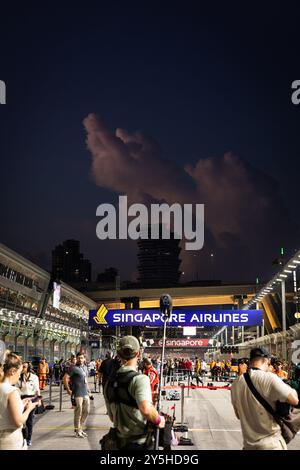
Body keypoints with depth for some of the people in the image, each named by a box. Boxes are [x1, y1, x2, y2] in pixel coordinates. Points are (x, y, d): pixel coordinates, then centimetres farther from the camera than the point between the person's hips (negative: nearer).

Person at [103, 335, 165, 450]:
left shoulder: (109, 382, 3)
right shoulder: (139, 379, -19)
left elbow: (112, 417, 11)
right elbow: (145, 408, -36)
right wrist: (158, 420, -19)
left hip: (120, 441, 6)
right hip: (141, 442, -6)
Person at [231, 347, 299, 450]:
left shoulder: (236, 383, 3)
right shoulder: (269, 378, -16)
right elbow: (294, 400, -15)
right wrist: (289, 387, 4)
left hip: (249, 444, 6)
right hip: (271, 444, -6)